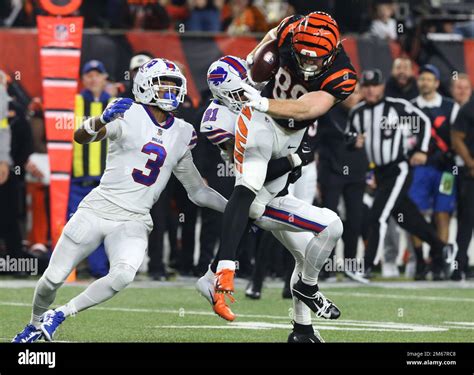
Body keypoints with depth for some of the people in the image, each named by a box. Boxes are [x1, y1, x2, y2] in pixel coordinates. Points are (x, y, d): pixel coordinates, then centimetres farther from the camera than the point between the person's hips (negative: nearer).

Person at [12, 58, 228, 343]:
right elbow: (81, 137, -21)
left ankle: (61, 314, -8)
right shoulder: (129, 116, -5)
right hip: (98, 210, -2)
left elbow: (198, 191, 19)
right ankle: (36, 324, 35)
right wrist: (103, 119, -42)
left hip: (133, 222, 3)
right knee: (54, 278, 4)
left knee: (124, 275, -27)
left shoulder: (181, 135, 10)